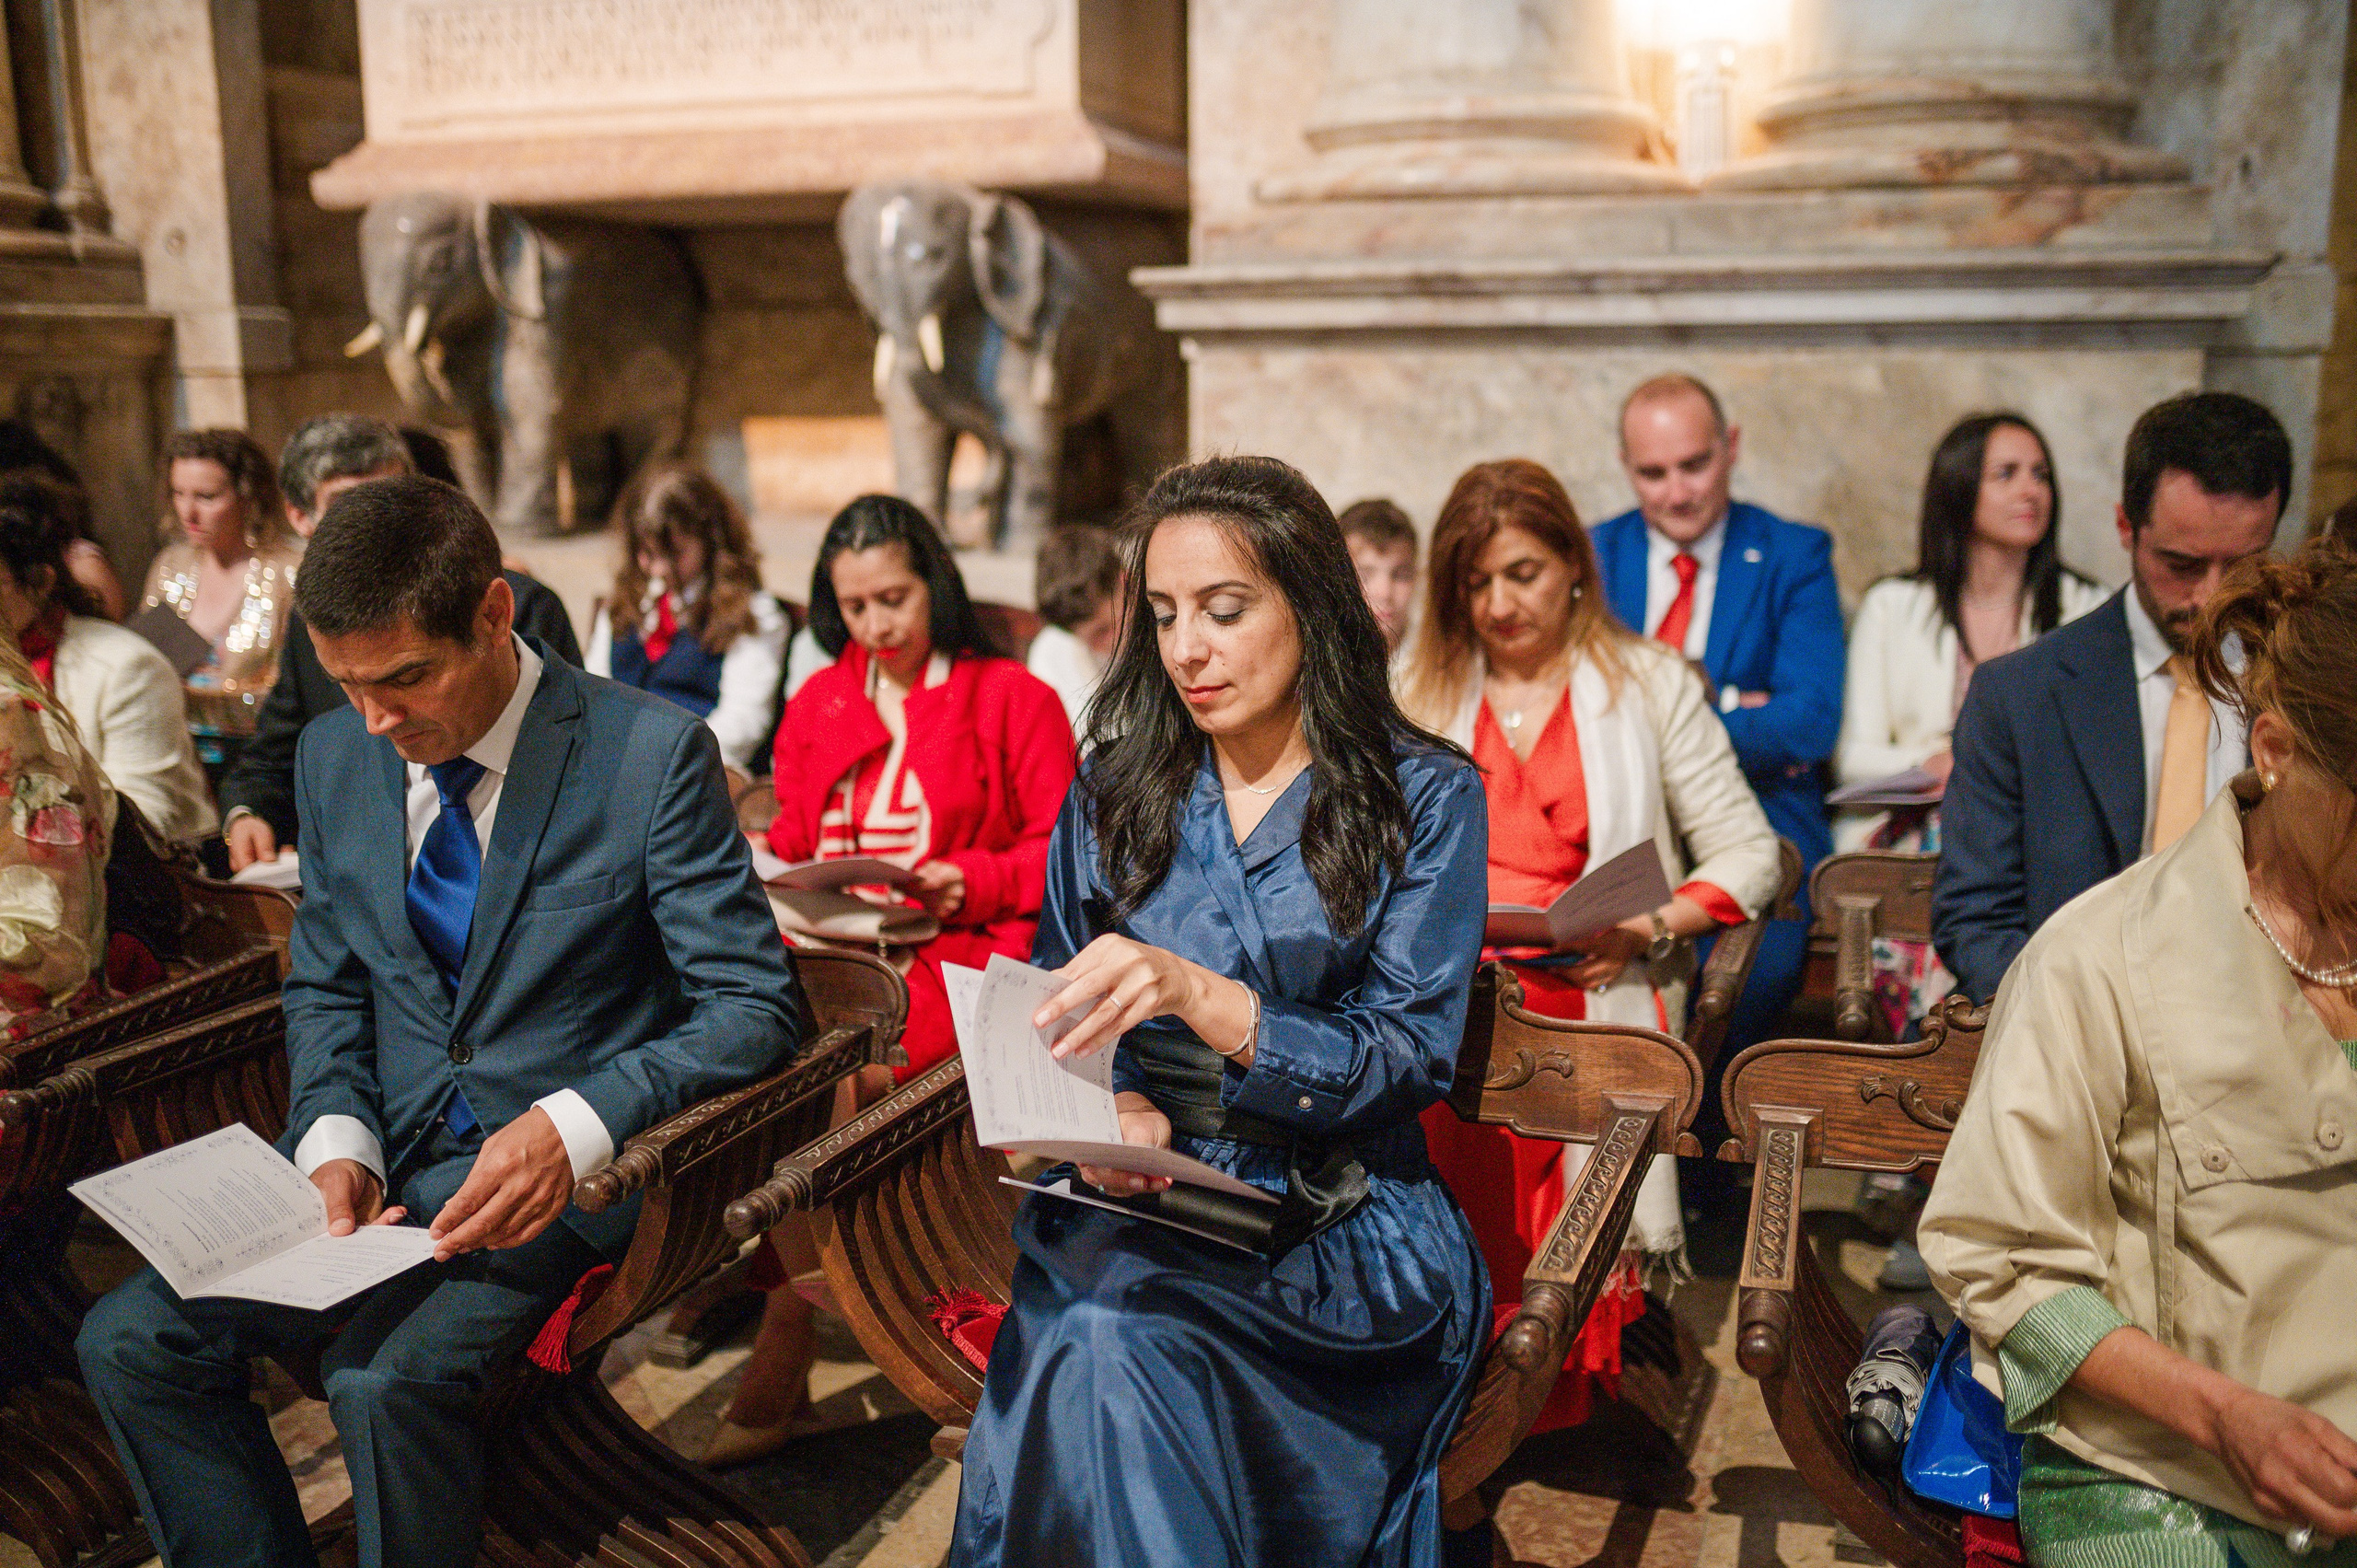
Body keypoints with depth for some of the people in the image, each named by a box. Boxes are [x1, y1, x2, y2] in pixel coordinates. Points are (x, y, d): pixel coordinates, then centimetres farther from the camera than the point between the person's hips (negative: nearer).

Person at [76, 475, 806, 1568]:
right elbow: (324, 986, 16)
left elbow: (759, 1007, -14)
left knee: (387, 1374, -27)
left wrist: (576, 1124, -28)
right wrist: (335, 1140, -4)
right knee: (129, 1339, -8)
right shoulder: (336, 756, 4)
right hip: (388, 1157, 6)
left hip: (565, 1174, -6)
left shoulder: (652, 755, -14)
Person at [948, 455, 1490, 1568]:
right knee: (1082, 1337, -32)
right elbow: (1057, 1018, 15)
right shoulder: (1112, 794, 12)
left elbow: (1410, 1057, -7)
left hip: (1341, 1224, -2)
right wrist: (1110, 1107, -9)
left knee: (1119, 1339, -32)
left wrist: (1198, 995, -23)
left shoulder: (1423, 797, 1)